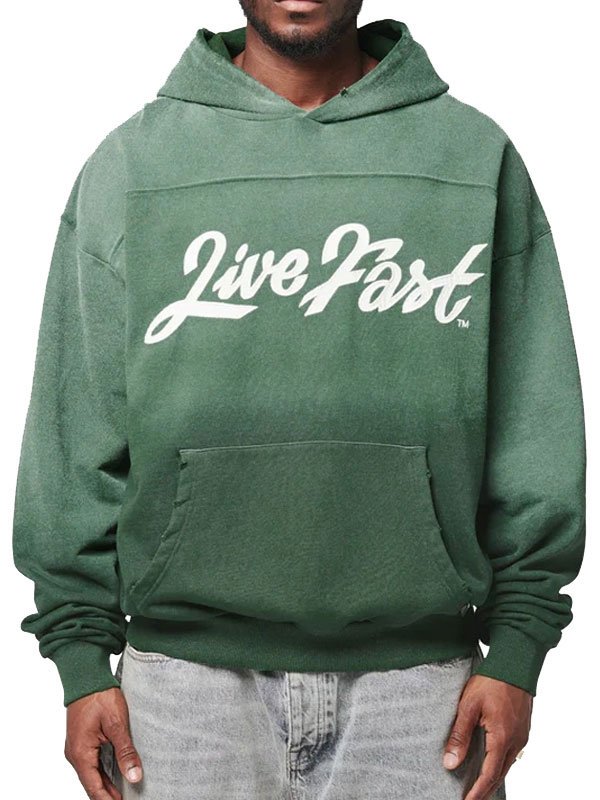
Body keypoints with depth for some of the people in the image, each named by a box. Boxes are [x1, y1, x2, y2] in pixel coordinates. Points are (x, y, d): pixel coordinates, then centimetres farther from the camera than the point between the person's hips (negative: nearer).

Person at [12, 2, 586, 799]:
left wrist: (518, 647, -1)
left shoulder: (478, 155, 5)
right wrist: (81, 655, 0)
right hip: (188, 673, 0)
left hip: (418, 670, 0)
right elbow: (78, 424, 4)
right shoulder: (131, 163, 5)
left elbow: (534, 420, 3)